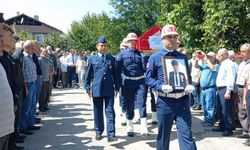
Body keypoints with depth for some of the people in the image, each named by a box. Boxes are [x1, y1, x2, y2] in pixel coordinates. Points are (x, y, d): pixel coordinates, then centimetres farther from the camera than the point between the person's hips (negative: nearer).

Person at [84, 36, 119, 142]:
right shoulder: (92, 59, 5)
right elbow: (87, 75, 7)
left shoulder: (111, 59, 7)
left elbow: (115, 74, 11)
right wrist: (88, 88, 3)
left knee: (110, 112, -4)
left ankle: (111, 135, -3)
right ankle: (98, 132, 26)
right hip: (97, 89, 0)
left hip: (109, 89, 0)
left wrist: (117, 87, 8)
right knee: (98, 112, 11)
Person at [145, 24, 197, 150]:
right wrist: (161, 87, -18)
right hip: (165, 101, -2)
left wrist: (190, 86, -4)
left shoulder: (183, 57, 11)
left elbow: (188, 76, 18)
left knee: (186, 134, -1)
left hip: (182, 100, 2)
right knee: (163, 134, 11)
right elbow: (149, 78, 0)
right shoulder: (155, 57, 0)